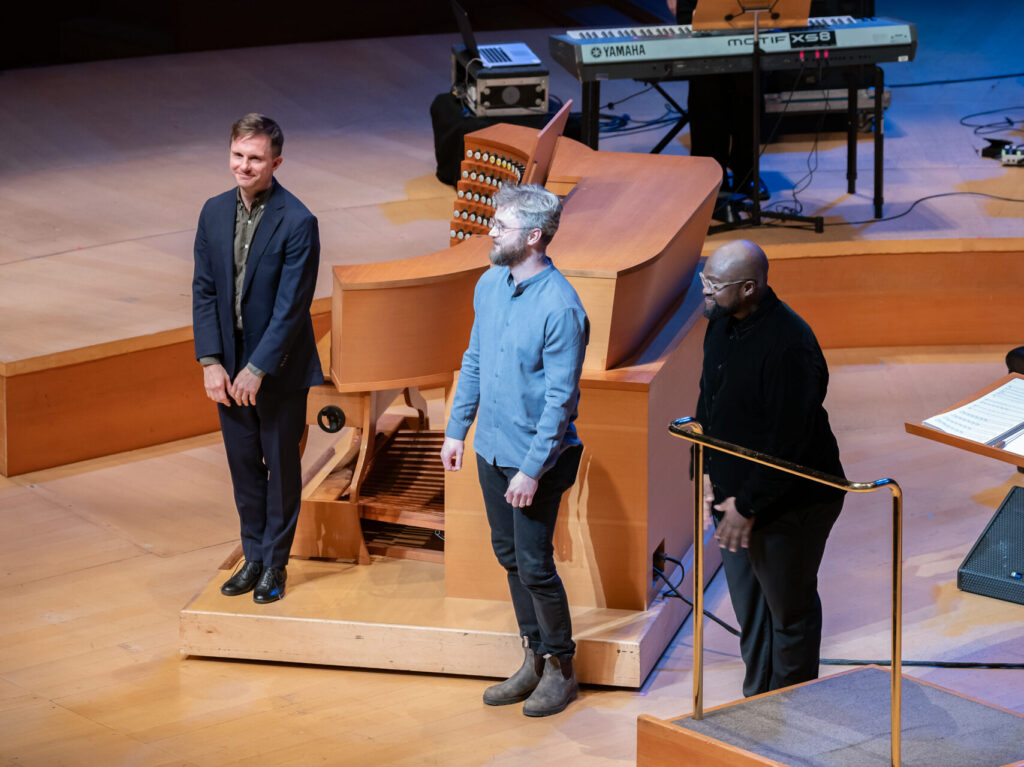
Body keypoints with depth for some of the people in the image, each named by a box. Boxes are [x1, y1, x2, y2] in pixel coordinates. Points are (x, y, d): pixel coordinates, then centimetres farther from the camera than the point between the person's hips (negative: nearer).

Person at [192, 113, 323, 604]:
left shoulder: (297, 222, -16)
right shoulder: (214, 212, 2)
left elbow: (291, 306, -17)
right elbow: (204, 291, 3)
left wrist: (257, 369, -17)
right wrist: (210, 361, -5)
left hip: (277, 369, -5)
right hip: (229, 366, 5)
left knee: (281, 466, 8)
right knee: (243, 465, 14)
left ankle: (275, 563, 20)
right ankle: (253, 557, 26)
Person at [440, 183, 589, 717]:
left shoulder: (560, 308, -23)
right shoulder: (490, 284, 2)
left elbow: (560, 399, -21)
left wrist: (532, 469, -21)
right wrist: (457, 428, 13)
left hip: (536, 457, -8)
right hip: (491, 448, 8)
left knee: (534, 565, -1)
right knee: (509, 556, 15)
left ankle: (561, 670, 16)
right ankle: (534, 660, 28)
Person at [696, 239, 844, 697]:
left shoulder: (788, 344, -27)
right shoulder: (721, 325, 1)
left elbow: (789, 442, -26)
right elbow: (708, 403, 15)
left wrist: (748, 505, -19)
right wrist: (708, 473, 5)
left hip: (788, 504, -9)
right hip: (735, 496, 9)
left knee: (790, 612, 7)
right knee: (748, 608, 20)